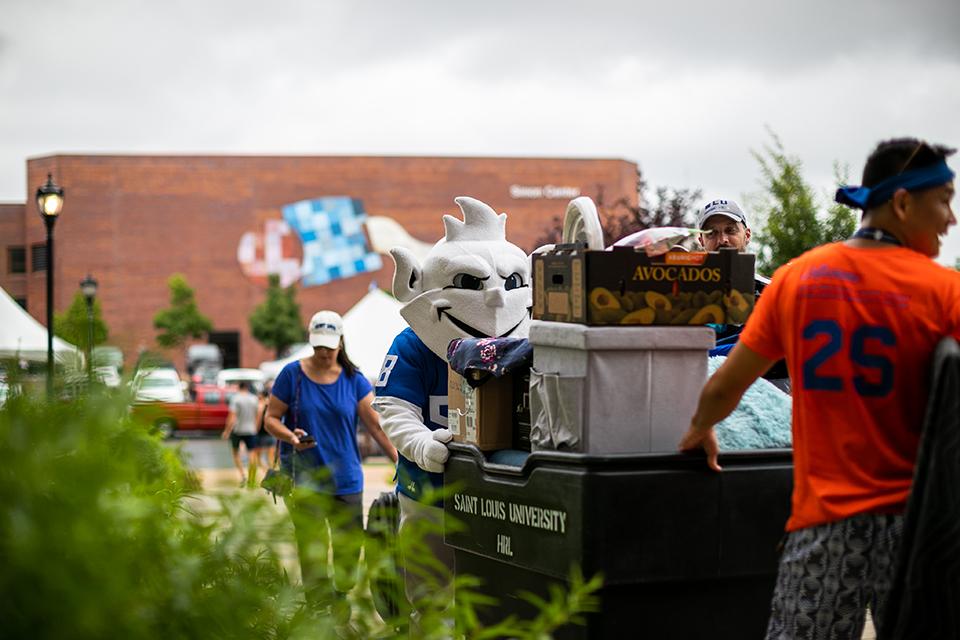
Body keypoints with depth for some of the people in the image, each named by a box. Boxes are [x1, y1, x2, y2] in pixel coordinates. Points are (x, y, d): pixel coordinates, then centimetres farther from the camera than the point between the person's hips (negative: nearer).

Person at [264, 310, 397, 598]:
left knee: (350, 546, 5)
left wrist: (400, 462, -11)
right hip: (304, 477, -2)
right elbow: (271, 418, 3)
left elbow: (376, 425, -1)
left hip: (346, 477, 2)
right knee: (312, 550, -6)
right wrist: (291, 436, -19)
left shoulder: (353, 379, 4)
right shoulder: (292, 374, -1)